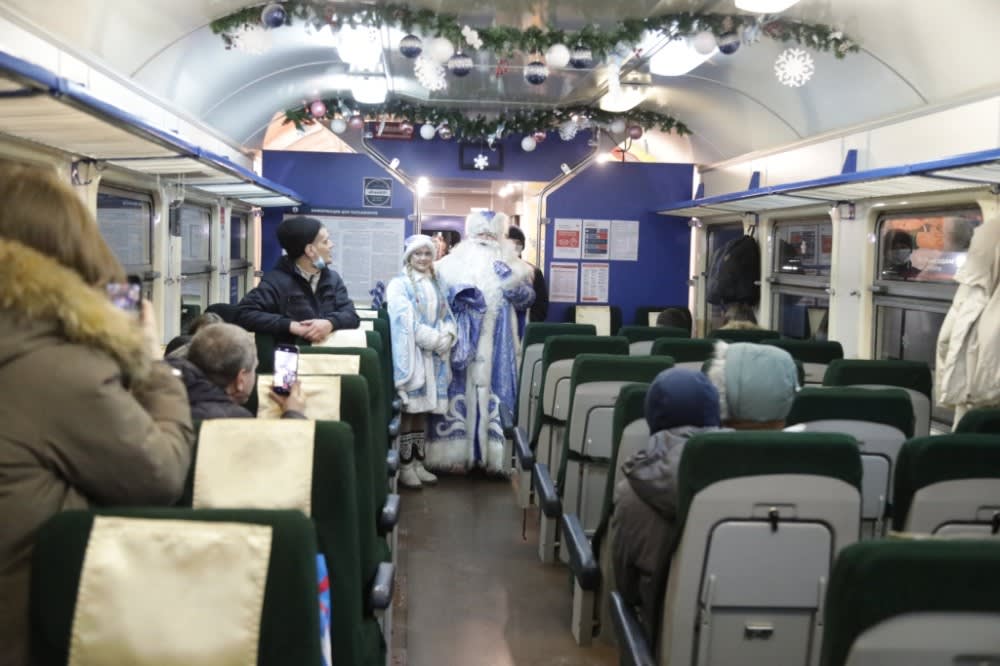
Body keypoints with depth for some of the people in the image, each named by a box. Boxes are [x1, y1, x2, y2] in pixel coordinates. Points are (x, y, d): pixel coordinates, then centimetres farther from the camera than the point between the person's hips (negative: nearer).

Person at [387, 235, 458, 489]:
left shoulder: (435, 286, 18)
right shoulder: (399, 285, -4)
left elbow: (447, 318, 13)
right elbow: (407, 322, -14)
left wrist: (446, 339, -7)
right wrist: (436, 340, -11)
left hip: (433, 356, 6)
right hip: (410, 356, -6)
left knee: (423, 409, 9)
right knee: (408, 410, -5)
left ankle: (418, 462, 15)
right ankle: (405, 466, 0)